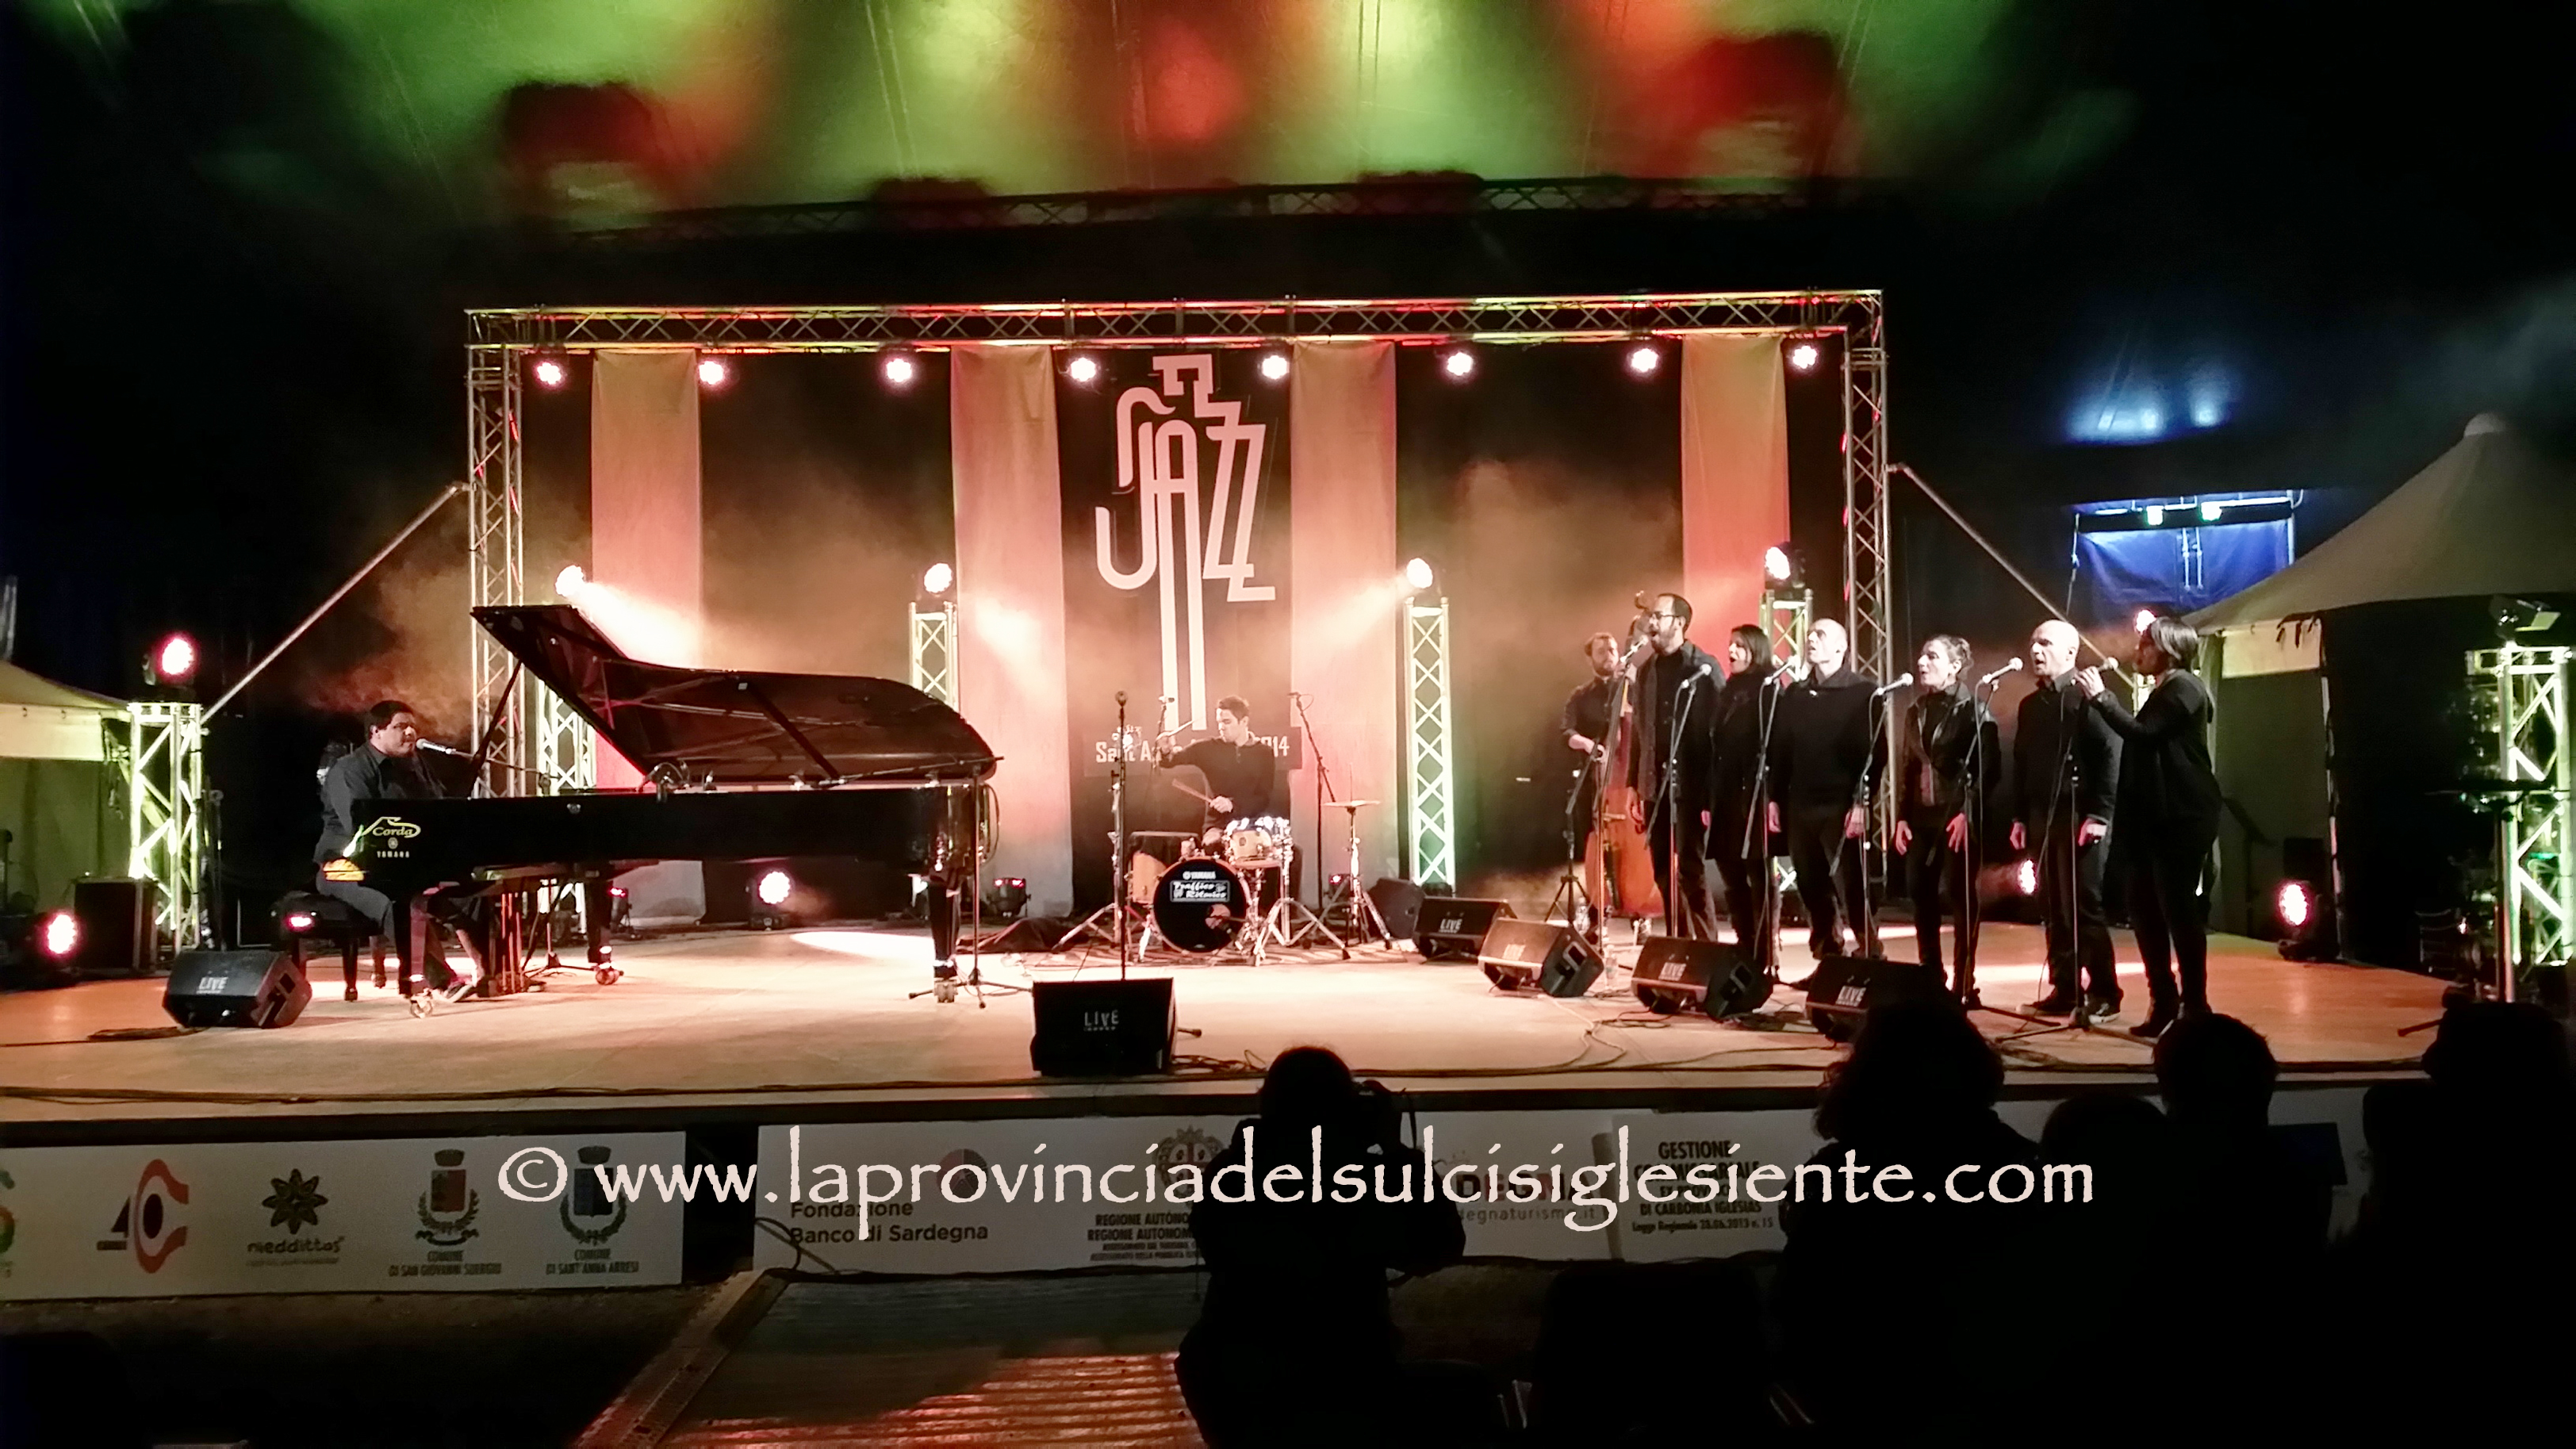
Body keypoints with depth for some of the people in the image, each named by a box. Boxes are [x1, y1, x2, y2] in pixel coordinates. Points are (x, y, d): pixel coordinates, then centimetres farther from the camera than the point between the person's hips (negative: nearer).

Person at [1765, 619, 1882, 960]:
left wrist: (1862, 802, -16)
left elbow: (1875, 751, -8)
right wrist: (1775, 798, 7)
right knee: (1812, 892, 7)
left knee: (1852, 892, -7)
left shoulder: (1863, 692, -1)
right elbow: (1780, 749, 14)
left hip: (1841, 807, -5)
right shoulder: (1795, 694, 15)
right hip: (1800, 806, 5)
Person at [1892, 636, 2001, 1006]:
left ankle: (1964, 984, 6)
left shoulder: (1974, 709, -6)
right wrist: (1902, 815, 7)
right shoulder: (1917, 710, 13)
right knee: (1920, 893, 7)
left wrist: (1968, 812, -18)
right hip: (1923, 813, 6)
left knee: (1960, 895, -2)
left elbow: (1989, 765, -11)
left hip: (1958, 814, -6)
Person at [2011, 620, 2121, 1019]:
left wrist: (2099, 815, -18)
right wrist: (2020, 816, 12)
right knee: (2054, 909, 8)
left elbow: (2110, 758, -14)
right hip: (2041, 818, 7)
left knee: (2084, 907, -4)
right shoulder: (2030, 705, 15)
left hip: (2079, 817, -7)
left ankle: (2103, 991, 3)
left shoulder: (2087, 698, -8)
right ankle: (2064, 988, 13)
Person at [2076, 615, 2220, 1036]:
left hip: (2182, 818, -10)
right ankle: (2163, 1002, 15)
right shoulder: (2165, 691, 20)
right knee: (2146, 911, 9)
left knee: (2180, 910, -7)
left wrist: (2101, 696, -14)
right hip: (2157, 818, 10)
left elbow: (2142, 733, -20)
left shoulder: (2184, 688, -9)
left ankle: (2195, 1005, -1)